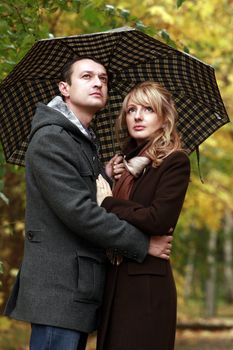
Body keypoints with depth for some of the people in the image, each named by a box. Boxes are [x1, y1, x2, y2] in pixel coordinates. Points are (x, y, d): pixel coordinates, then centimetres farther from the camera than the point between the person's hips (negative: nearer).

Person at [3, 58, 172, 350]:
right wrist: (142, 244, -12)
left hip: (80, 290, 9)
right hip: (57, 291, -9)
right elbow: (77, 211, -18)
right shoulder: (50, 139, -9)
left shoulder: (87, 142, 22)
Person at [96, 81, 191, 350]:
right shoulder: (128, 163, 15)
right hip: (114, 281, 7)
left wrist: (108, 203, -9)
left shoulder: (174, 162, -6)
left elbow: (159, 220, -19)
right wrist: (107, 179, 1)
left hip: (147, 285, -7)